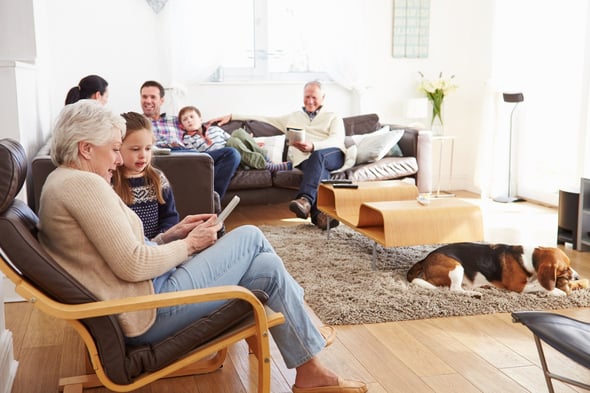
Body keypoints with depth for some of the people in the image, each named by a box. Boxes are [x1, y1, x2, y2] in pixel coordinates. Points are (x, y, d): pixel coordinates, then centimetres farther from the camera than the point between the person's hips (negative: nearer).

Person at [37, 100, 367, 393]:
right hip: (149, 312, -10)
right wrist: (189, 244, -9)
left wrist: (173, 234, 6)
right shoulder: (84, 184, -18)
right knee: (251, 237, 0)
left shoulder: (61, 183, 14)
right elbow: (133, 266, -24)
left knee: (266, 266, 9)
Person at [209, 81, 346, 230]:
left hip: (333, 155, -1)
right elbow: (262, 119, 28)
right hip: (304, 158, 1)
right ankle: (319, 212, -54)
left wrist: (313, 146, -22)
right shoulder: (292, 117, 33)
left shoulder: (334, 118, 22)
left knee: (317, 155, -38)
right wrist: (231, 116, 19)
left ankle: (305, 199, -54)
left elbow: (337, 139, 0)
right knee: (319, 169, -35)